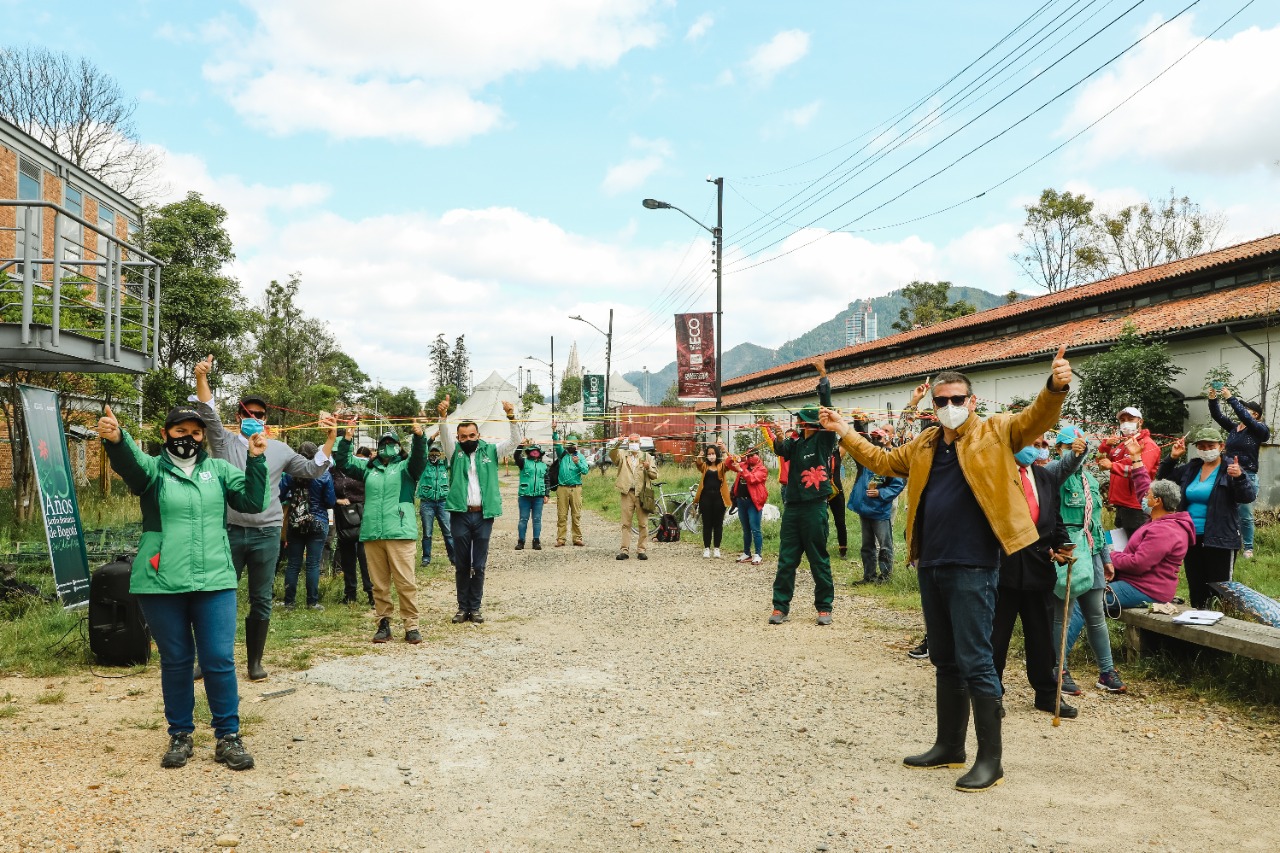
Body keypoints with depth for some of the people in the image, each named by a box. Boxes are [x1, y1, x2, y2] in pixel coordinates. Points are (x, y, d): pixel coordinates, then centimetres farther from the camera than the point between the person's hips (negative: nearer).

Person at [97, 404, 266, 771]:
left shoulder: (219, 469, 9)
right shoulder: (153, 469, 2)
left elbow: (252, 502, 1)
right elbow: (131, 462, -21)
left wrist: (255, 461, -11)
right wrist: (115, 439, -44)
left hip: (214, 582, 1)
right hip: (161, 585, -1)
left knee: (220, 660, 0)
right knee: (175, 661, 10)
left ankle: (228, 736, 12)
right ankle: (180, 736, 24)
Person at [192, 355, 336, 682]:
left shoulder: (279, 450, 12)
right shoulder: (225, 443, 6)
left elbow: (312, 470, 11)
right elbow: (208, 415, -8)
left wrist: (329, 440, -3)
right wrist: (201, 378, -24)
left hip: (266, 534, 2)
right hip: (231, 531, -1)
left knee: (261, 601, 7)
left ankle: (255, 661, 18)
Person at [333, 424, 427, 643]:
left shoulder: (405, 467, 8)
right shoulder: (369, 468, 20)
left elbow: (419, 459, -11)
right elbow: (343, 464, 18)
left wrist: (419, 437, -29)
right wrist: (346, 440, 5)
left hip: (400, 533, -4)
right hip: (372, 534, 4)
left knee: (406, 582, -7)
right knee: (379, 584, 8)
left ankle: (411, 626, -1)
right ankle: (384, 624, 16)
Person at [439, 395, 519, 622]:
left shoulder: (490, 451, 8)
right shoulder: (455, 452, 7)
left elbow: (515, 441, -1)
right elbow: (444, 436, -11)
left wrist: (511, 416, -17)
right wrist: (443, 415, -30)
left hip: (483, 515, 0)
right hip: (460, 515, 0)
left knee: (479, 565, 6)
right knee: (461, 565, 7)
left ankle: (475, 607, 15)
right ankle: (463, 607, 16)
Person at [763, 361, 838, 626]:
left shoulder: (824, 440, 0)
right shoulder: (795, 444, 12)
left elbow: (827, 411, -10)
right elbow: (781, 450, -7)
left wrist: (823, 378, -14)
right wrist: (775, 438, -28)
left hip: (815, 506, -4)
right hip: (792, 506, 4)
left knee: (819, 559, 4)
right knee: (786, 559, 5)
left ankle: (824, 607, 14)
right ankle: (780, 606, 10)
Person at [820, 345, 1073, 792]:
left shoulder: (995, 432, 0)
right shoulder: (925, 444, 15)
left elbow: (1036, 419, -15)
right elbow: (882, 461, 27)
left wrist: (1055, 388, -34)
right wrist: (845, 432, 23)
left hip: (973, 567, -7)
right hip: (931, 565, 7)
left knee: (975, 662, -4)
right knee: (944, 661, 16)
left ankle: (990, 759, 6)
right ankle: (949, 746, 28)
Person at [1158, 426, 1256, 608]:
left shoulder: (1229, 469, -7)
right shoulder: (1191, 468, 9)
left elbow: (1249, 496, -15)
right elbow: (1164, 478, 20)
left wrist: (1239, 477, -34)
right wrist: (1172, 457, 4)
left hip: (1219, 540, -6)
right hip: (1191, 538, 6)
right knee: (1195, 587, 15)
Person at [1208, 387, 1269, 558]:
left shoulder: (1260, 430, -5)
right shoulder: (1234, 428, 10)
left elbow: (1244, 417, -20)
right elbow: (1217, 416, 5)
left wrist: (1230, 398, -22)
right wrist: (1212, 399, -10)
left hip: (1247, 477, -5)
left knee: (1245, 515, 0)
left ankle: (1248, 548, 9)